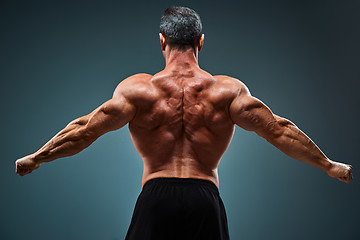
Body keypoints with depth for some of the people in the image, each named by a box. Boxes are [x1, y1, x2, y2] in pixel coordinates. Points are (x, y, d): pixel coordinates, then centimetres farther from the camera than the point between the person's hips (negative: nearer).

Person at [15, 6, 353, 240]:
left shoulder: (137, 89, -1)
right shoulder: (228, 90, 1)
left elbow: (85, 130, 0)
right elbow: (277, 130, 1)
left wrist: (34, 159, 13)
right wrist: (330, 166, 10)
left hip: (156, 199, -1)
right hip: (205, 200, 1)